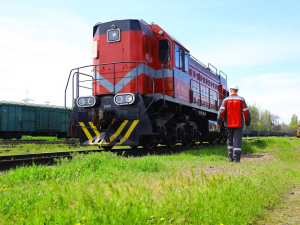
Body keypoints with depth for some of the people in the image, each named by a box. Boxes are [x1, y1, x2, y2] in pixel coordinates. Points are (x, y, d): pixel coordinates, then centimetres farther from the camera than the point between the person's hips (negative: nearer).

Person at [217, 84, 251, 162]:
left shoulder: (226, 100, 2)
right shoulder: (241, 100, 1)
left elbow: (221, 112, -4)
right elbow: (246, 112, 0)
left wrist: (219, 122, 1)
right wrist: (247, 123, 9)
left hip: (229, 124, 1)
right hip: (239, 124, -1)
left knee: (230, 140, 13)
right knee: (237, 140, -2)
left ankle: (230, 157, 12)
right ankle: (236, 158, -6)